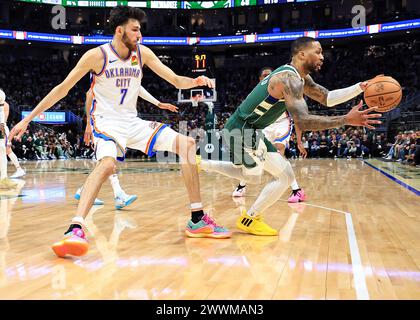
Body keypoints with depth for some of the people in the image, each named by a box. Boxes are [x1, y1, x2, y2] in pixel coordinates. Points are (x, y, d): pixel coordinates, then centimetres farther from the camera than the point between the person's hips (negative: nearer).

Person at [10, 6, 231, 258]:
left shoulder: (143, 53, 0)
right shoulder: (97, 56, -12)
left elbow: (176, 80, 1)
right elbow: (63, 88, -7)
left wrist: (196, 81, -22)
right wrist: (28, 118, -7)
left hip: (132, 122, 5)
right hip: (107, 122, -5)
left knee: (187, 144, -7)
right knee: (108, 163, -38)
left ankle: (198, 221, -3)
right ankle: (75, 228, -37)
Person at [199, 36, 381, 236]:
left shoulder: (300, 77, 10)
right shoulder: (289, 79, -23)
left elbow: (327, 98, 15)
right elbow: (303, 122, -33)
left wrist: (361, 87, 3)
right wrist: (346, 120, -33)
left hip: (247, 130, 10)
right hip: (242, 130, -10)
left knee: (251, 175, 29)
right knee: (285, 176, -8)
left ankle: (201, 164, 30)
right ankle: (250, 219, 4)